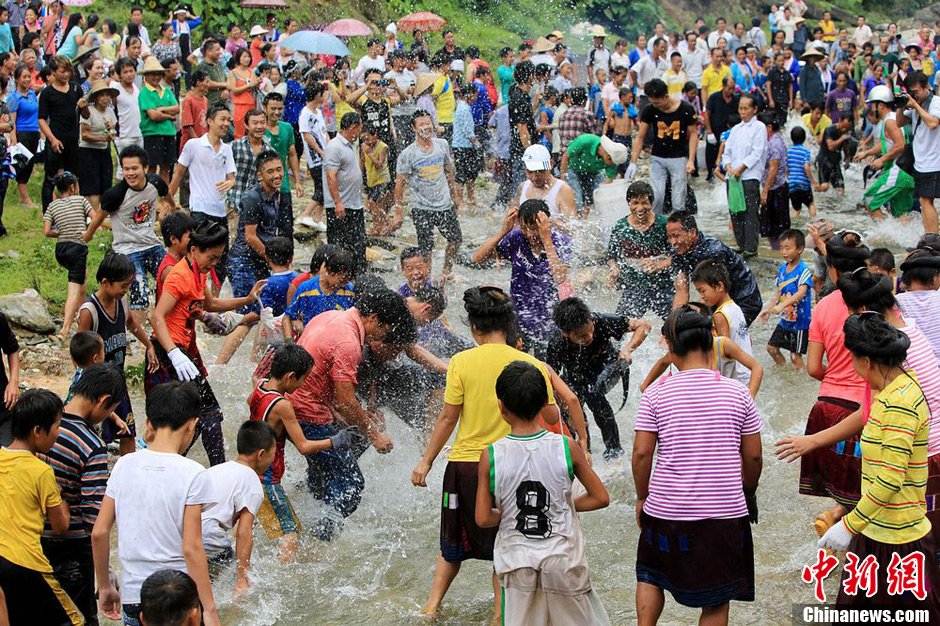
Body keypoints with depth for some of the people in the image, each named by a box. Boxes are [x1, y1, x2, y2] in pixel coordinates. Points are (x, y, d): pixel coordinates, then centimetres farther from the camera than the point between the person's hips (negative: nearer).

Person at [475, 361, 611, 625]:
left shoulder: (490, 456, -10)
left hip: (517, 562, 0)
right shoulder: (566, 448, -9)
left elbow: (483, 519, -7)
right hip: (563, 557, 0)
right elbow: (601, 498, -2)